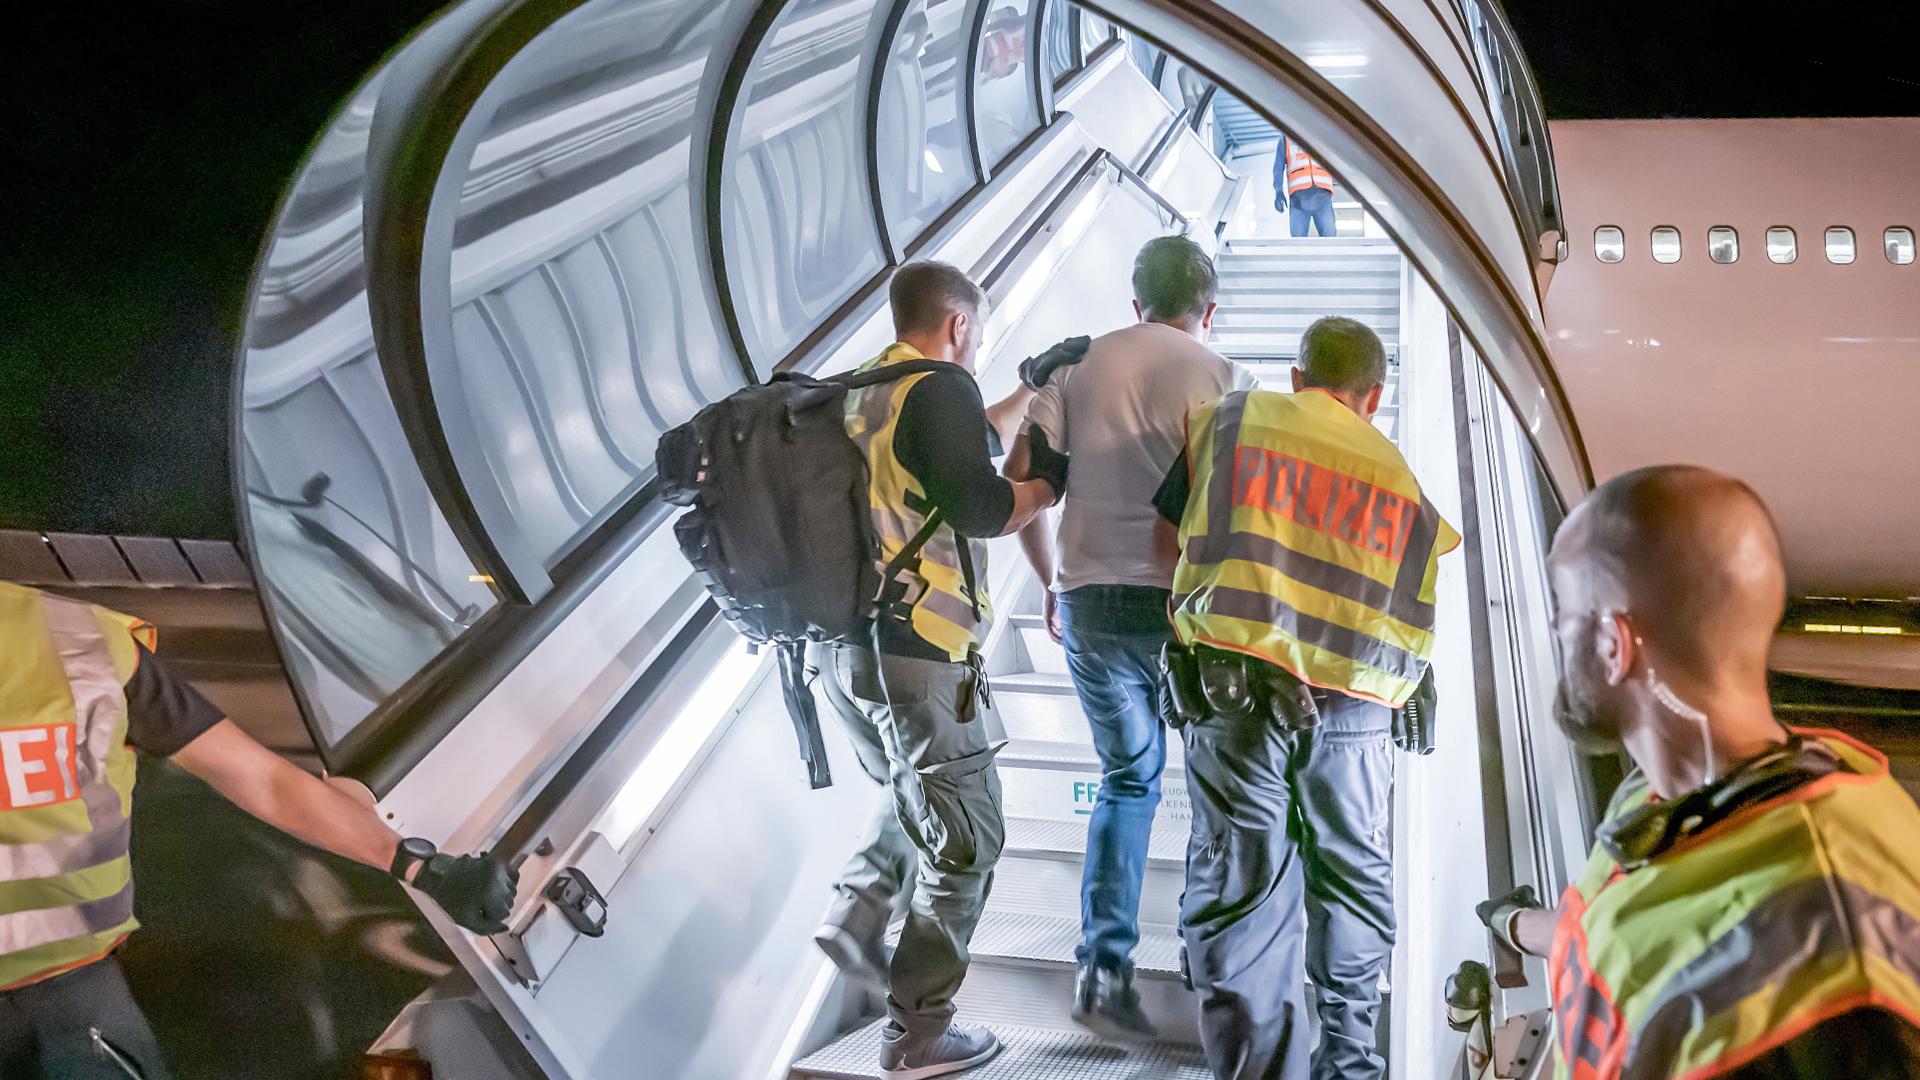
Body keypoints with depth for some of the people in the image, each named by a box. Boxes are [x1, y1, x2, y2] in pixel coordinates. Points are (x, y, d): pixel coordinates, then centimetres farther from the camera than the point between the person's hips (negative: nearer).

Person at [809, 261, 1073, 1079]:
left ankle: (856, 919, 20)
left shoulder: (864, 392, 16)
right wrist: (1050, 482, -1)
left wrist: (1032, 386, 36)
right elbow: (980, 507, -19)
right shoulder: (941, 387, -10)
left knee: (916, 800, 30)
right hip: (915, 652, -8)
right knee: (963, 841, 3)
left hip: (840, 647, 9)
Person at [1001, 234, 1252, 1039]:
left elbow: (1017, 478, 4)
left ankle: (1104, 968, 7)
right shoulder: (1222, 377, -2)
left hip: (1090, 602, 3)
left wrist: (1052, 583, 15)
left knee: (1127, 779, 17)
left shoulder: (1081, 364, 7)